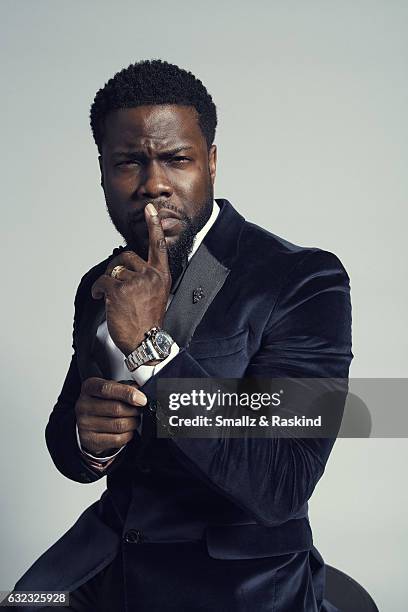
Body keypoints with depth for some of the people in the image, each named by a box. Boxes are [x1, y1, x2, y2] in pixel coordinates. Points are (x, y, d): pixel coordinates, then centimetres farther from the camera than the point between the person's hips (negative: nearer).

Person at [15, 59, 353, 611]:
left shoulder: (307, 281, -14)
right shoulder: (101, 285, 5)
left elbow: (281, 490, -22)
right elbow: (67, 449, 11)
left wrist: (149, 343, -24)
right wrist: (88, 439, -12)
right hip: (108, 558, 5)